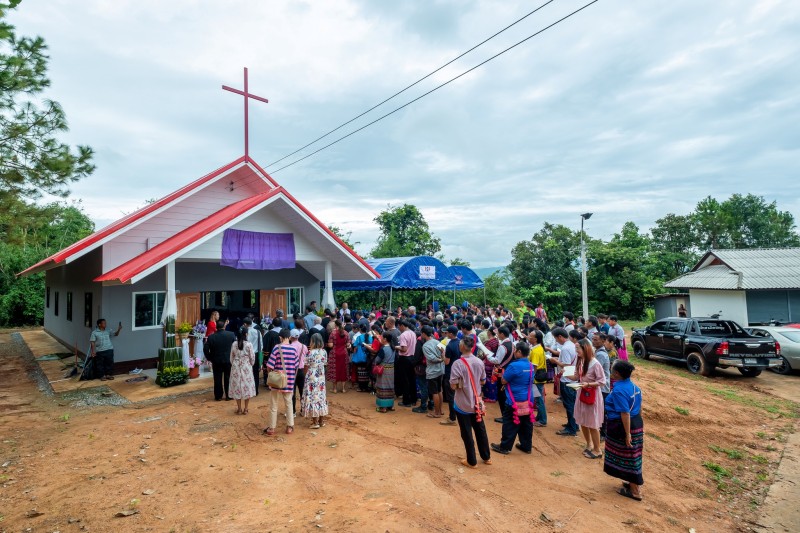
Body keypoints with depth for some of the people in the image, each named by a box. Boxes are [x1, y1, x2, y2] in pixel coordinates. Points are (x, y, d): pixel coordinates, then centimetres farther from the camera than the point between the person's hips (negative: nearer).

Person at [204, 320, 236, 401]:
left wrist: (209, 358, 3)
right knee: (228, 378, 10)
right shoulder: (231, 334, -8)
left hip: (216, 361, 0)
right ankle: (228, 395, 15)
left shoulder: (211, 337, -8)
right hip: (228, 360, 0)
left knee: (218, 379, 9)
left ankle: (218, 396, 14)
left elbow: (205, 349, -10)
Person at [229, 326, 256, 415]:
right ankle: (245, 409, 13)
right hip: (246, 368, -3)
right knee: (247, 387, 9)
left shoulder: (234, 344, -4)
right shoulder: (249, 344, -14)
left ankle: (239, 409, 17)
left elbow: (231, 358, 4)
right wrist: (251, 365, 12)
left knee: (237, 387, 11)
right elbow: (252, 358, -7)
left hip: (236, 368, 3)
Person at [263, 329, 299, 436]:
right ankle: (290, 427, 19)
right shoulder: (293, 349, -3)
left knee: (274, 405, 10)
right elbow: (296, 367, 2)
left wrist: (272, 374, 7)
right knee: (289, 404, 16)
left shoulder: (277, 348, -13)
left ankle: (271, 428, 18)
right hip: (289, 382, 3)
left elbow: (269, 367, -14)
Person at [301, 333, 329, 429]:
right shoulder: (324, 352, -1)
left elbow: (306, 367, -8)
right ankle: (321, 420, 21)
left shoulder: (310, 353, -16)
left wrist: (305, 375, 11)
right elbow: (324, 363, 6)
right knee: (321, 396, 13)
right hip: (321, 378, 6)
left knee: (313, 397, 2)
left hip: (312, 378, -6)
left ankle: (315, 422, 6)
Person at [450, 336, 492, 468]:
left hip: (462, 404, -5)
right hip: (476, 403, 5)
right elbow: (483, 381, 6)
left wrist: (461, 383, -1)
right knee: (480, 430, 21)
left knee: (467, 434, 11)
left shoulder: (458, 364, -22)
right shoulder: (479, 362, -5)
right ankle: (486, 457, 35)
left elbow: (453, 386, -20)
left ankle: (472, 461, 23)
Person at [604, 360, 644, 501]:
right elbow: (639, 408, 13)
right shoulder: (634, 387, 4)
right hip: (636, 423, 9)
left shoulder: (619, 390, -25)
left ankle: (635, 492, 18)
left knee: (627, 457, 6)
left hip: (622, 426, -9)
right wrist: (638, 425, 24)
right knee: (632, 456, 23)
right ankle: (634, 482, 38)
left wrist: (627, 434, -22)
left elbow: (625, 413, -26)